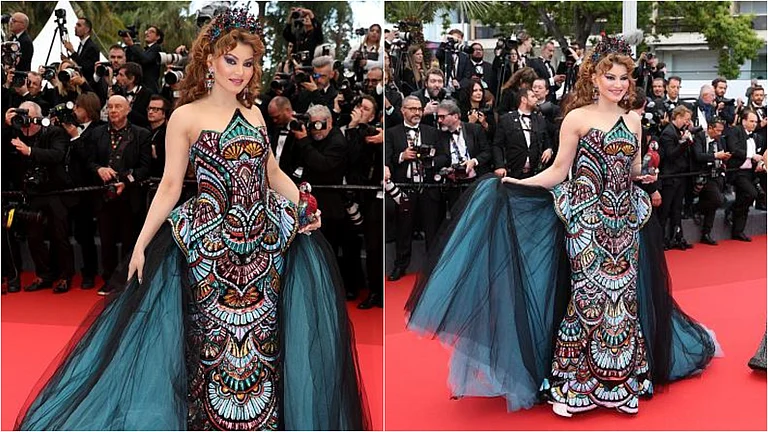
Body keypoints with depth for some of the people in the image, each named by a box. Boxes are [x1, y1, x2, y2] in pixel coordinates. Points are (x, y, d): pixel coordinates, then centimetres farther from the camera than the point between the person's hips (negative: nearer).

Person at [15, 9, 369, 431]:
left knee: (262, 335, 9)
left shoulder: (254, 114, 11)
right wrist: (141, 245, -9)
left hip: (264, 242, 5)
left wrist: (303, 205, 2)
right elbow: (169, 186, -5)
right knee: (215, 337, 4)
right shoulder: (186, 117, -3)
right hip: (211, 246, -4)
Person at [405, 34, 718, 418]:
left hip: (624, 221, 5)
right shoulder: (577, 118, -3)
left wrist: (645, 177, -2)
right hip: (587, 221, -5)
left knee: (624, 295, 7)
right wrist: (516, 184, -14)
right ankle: (572, 384, 8)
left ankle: (620, 380, 20)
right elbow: (559, 171, -4)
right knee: (588, 295, -5)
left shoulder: (633, 120, 11)